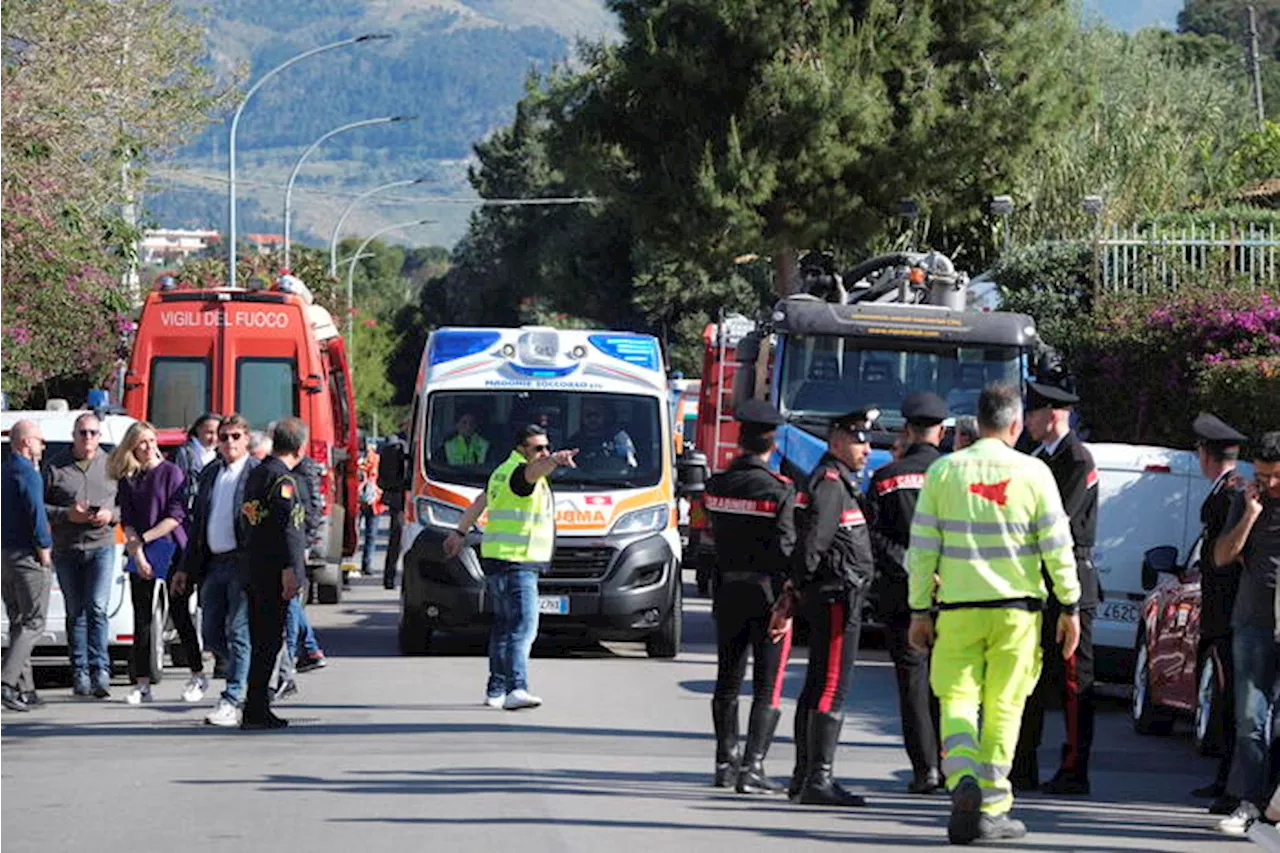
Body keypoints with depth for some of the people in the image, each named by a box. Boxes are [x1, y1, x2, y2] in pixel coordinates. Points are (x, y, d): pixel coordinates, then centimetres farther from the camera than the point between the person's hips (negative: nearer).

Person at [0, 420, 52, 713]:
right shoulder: (27, 474, -13)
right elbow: (36, 515, -19)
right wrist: (45, 551, -8)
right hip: (25, 556, -9)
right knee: (33, 623, -6)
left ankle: (24, 689, 13)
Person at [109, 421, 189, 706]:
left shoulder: (170, 472, -4)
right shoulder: (127, 479, 7)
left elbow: (176, 516, -9)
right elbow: (127, 521, 4)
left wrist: (144, 538, -12)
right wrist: (137, 552, -9)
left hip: (172, 551, -4)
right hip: (140, 554, 4)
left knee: (180, 614, 0)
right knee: (141, 619, 2)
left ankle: (197, 675, 11)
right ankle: (142, 683, 4)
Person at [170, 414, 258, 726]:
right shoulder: (210, 473, 15)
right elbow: (198, 522, 19)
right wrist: (186, 568, 17)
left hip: (243, 563, -7)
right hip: (214, 563, 7)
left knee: (238, 634, -6)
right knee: (212, 636, 9)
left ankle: (231, 701, -2)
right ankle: (251, 677, 29)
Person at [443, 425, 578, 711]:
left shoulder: (504, 471, 19)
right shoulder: (519, 471, -12)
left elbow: (480, 502, 31)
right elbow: (534, 471, -36)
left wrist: (460, 531, 42)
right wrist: (555, 461, -56)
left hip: (497, 560, 11)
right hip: (515, 562, -11)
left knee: (504, 625, 17)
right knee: (522, 626, -19)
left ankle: (496, 690, 25)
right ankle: (516, 689, -30)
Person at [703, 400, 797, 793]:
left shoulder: (717, 485, 2)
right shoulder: (779, 490, -12)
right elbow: (785, 550, -15)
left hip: (728, 593, 5)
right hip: (768, 594, -5)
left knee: (728, 682, 16)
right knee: (767, 687, -2)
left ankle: (726, 762, 23)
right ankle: (752, 768, -9)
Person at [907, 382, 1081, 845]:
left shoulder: (944, 471, 1)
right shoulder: (1033, 473, -2)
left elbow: (922, 548, 2)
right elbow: (1057, 546, -2)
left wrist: (920, 610, 8)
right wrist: (1069, 606, 6)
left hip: (958, 606, 0)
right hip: (1017, 607, 0)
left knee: (957, 698, 5)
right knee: (1004, 705, 7)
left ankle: (963, 777, -21)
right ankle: (992, 809, 8)